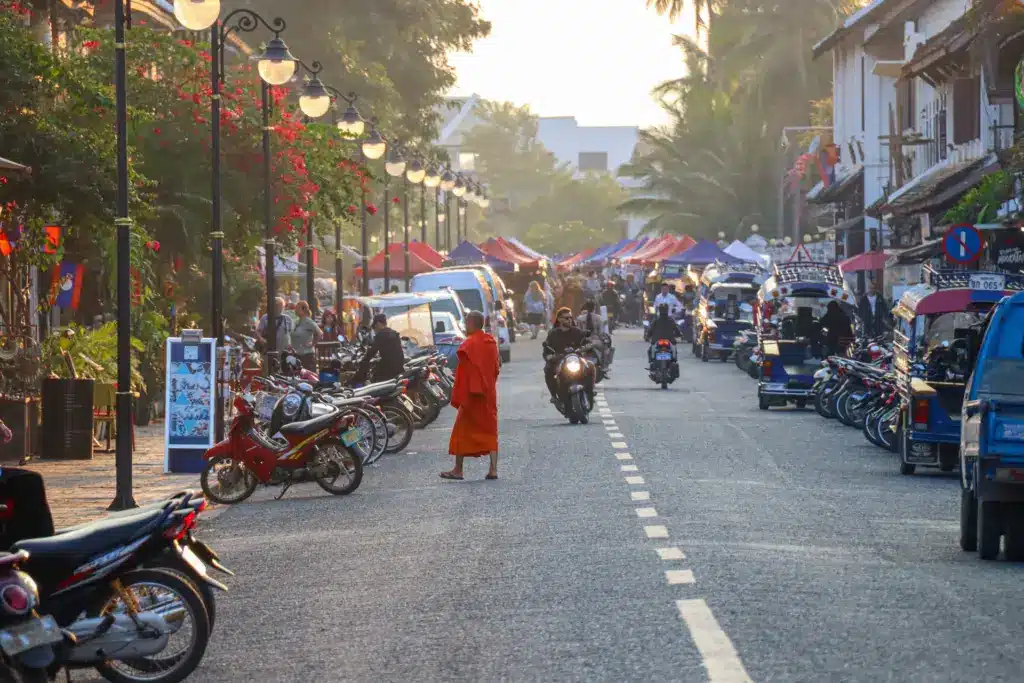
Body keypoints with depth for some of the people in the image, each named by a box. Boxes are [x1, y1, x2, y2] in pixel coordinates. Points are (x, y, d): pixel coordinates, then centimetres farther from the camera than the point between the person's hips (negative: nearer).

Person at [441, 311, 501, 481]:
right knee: (490, 430, 6)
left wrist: (457, 397, -14)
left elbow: (462, 373, -16)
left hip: (472, 393, -7)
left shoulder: (468, 345, -15)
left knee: (462, 430, 4)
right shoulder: (491, 342, 7)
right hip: (489, 394, 7)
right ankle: (493, 469, -1)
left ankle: (458, 470, 8)